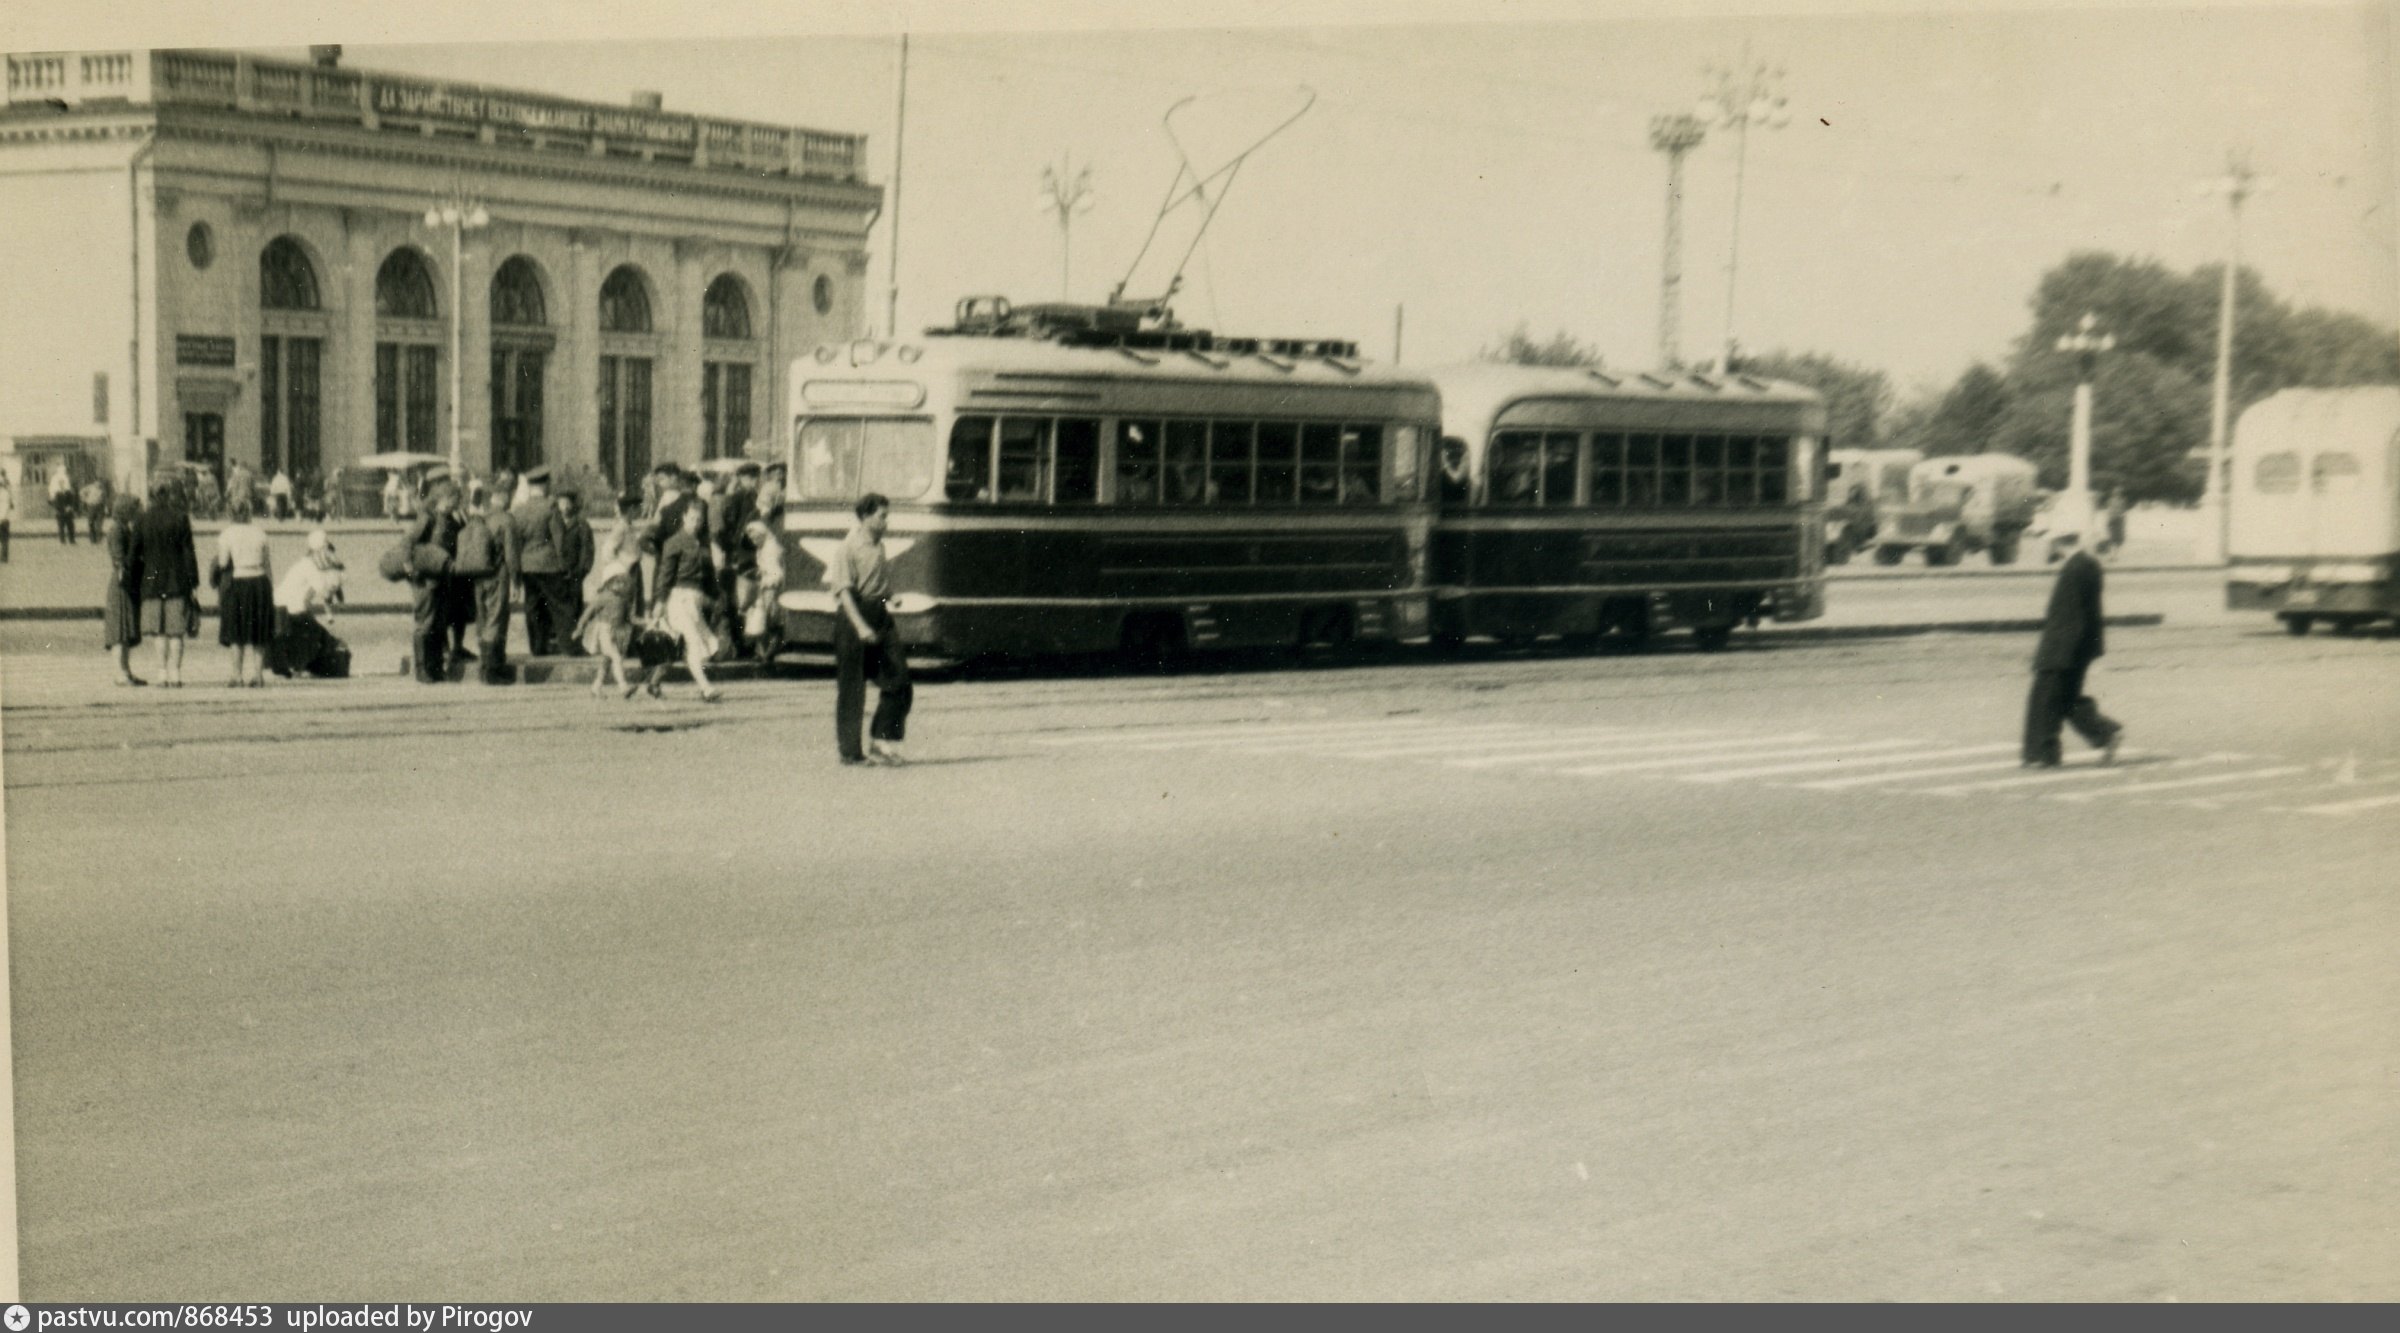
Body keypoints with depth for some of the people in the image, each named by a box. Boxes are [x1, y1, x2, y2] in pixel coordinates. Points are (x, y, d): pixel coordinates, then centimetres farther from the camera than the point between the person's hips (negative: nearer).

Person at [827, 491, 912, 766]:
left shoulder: (879, 545, 13)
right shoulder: (848, 548, -10)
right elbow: (844, 591, -15)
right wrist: (861, 627, -23)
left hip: (881, 615, 7)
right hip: (855, 614, -7)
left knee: (898, 680, -1)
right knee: (852, 687, 0)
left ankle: (883, 742, 6)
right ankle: (850, 751, 7)